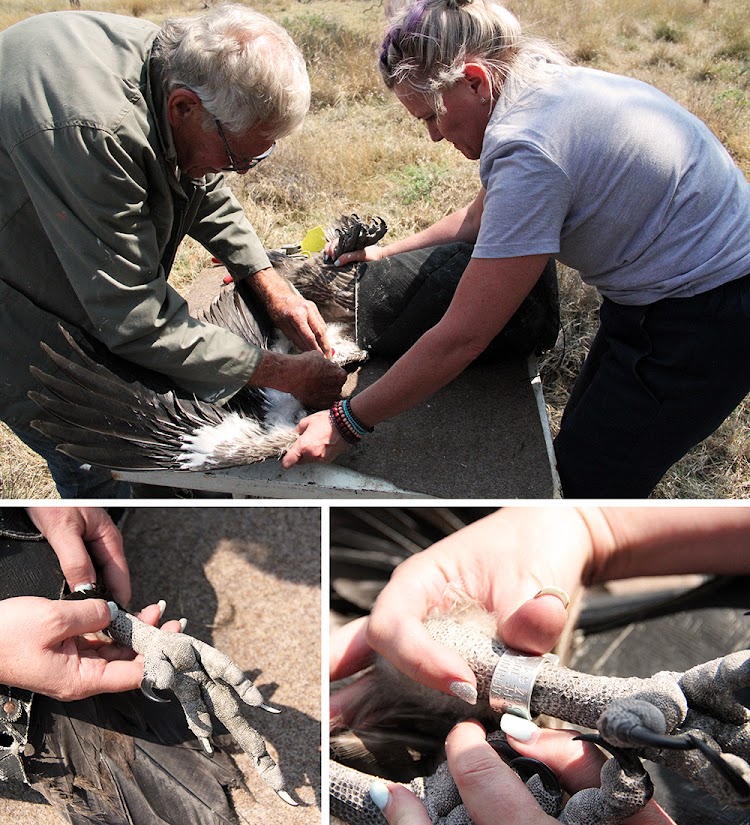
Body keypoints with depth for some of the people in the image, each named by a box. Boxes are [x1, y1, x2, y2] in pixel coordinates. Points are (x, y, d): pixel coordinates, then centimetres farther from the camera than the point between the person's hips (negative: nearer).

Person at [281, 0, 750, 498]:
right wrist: (388, 254, 19)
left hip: (704, 323, -9)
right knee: (578, 445, 19)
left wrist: (346, 425, -18)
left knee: (586, 486, 1)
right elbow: (483, 216, 17)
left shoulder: (529, 150, -29)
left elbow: (460, 339, -27)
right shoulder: (547, 84, 1)